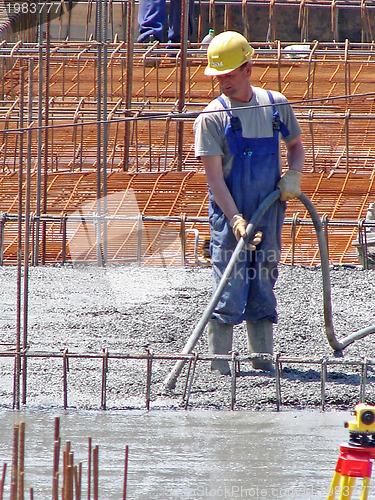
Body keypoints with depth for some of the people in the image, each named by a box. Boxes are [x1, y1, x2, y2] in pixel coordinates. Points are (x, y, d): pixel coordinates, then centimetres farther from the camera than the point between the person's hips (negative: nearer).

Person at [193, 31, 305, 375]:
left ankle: (263, 358, 16)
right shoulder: (212, 118, -9)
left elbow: (296, 145, 20)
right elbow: (215, 177, -13)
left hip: (269, 212, 4)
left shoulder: (276, 105, 3)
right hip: (229, 214, -4)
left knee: (263, 287, 9)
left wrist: (293, 175, -1)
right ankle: (219, 365, -3)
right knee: (229, 288, -7)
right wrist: (236, 219, -23)